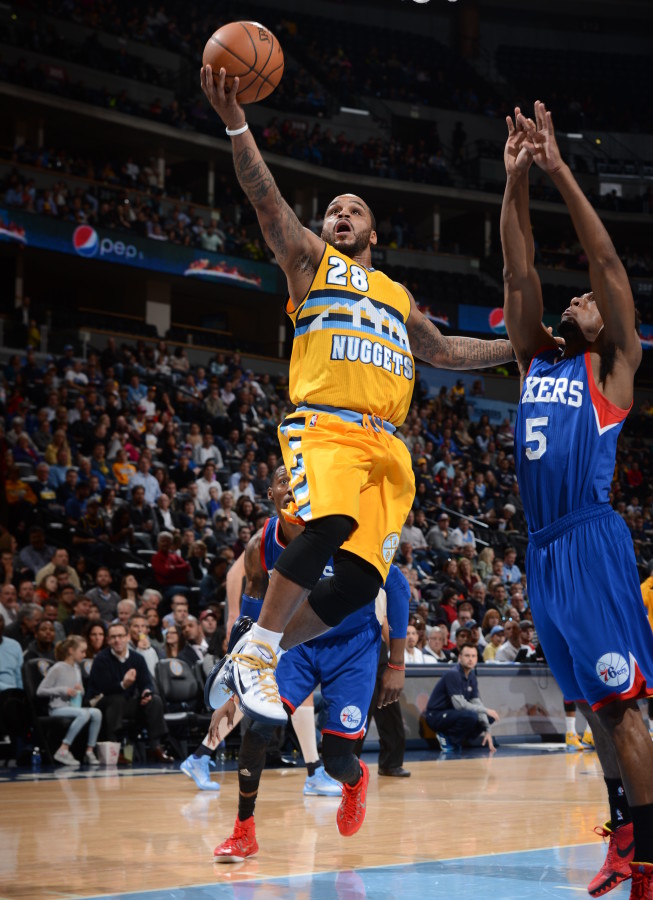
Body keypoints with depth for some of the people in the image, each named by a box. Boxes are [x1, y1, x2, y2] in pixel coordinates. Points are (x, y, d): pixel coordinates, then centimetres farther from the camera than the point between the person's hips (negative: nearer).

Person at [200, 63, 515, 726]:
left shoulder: (397, 295, 32)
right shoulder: (311, 260, 17)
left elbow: (443, 352, 42)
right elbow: (267, 200, 2)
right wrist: (235, 123, -14)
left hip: (385, 444, 6)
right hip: (325, 425, -5)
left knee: (361, 578, -10)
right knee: (331, 524, -34)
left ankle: (263, 657, 5)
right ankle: (254, 651, -22)